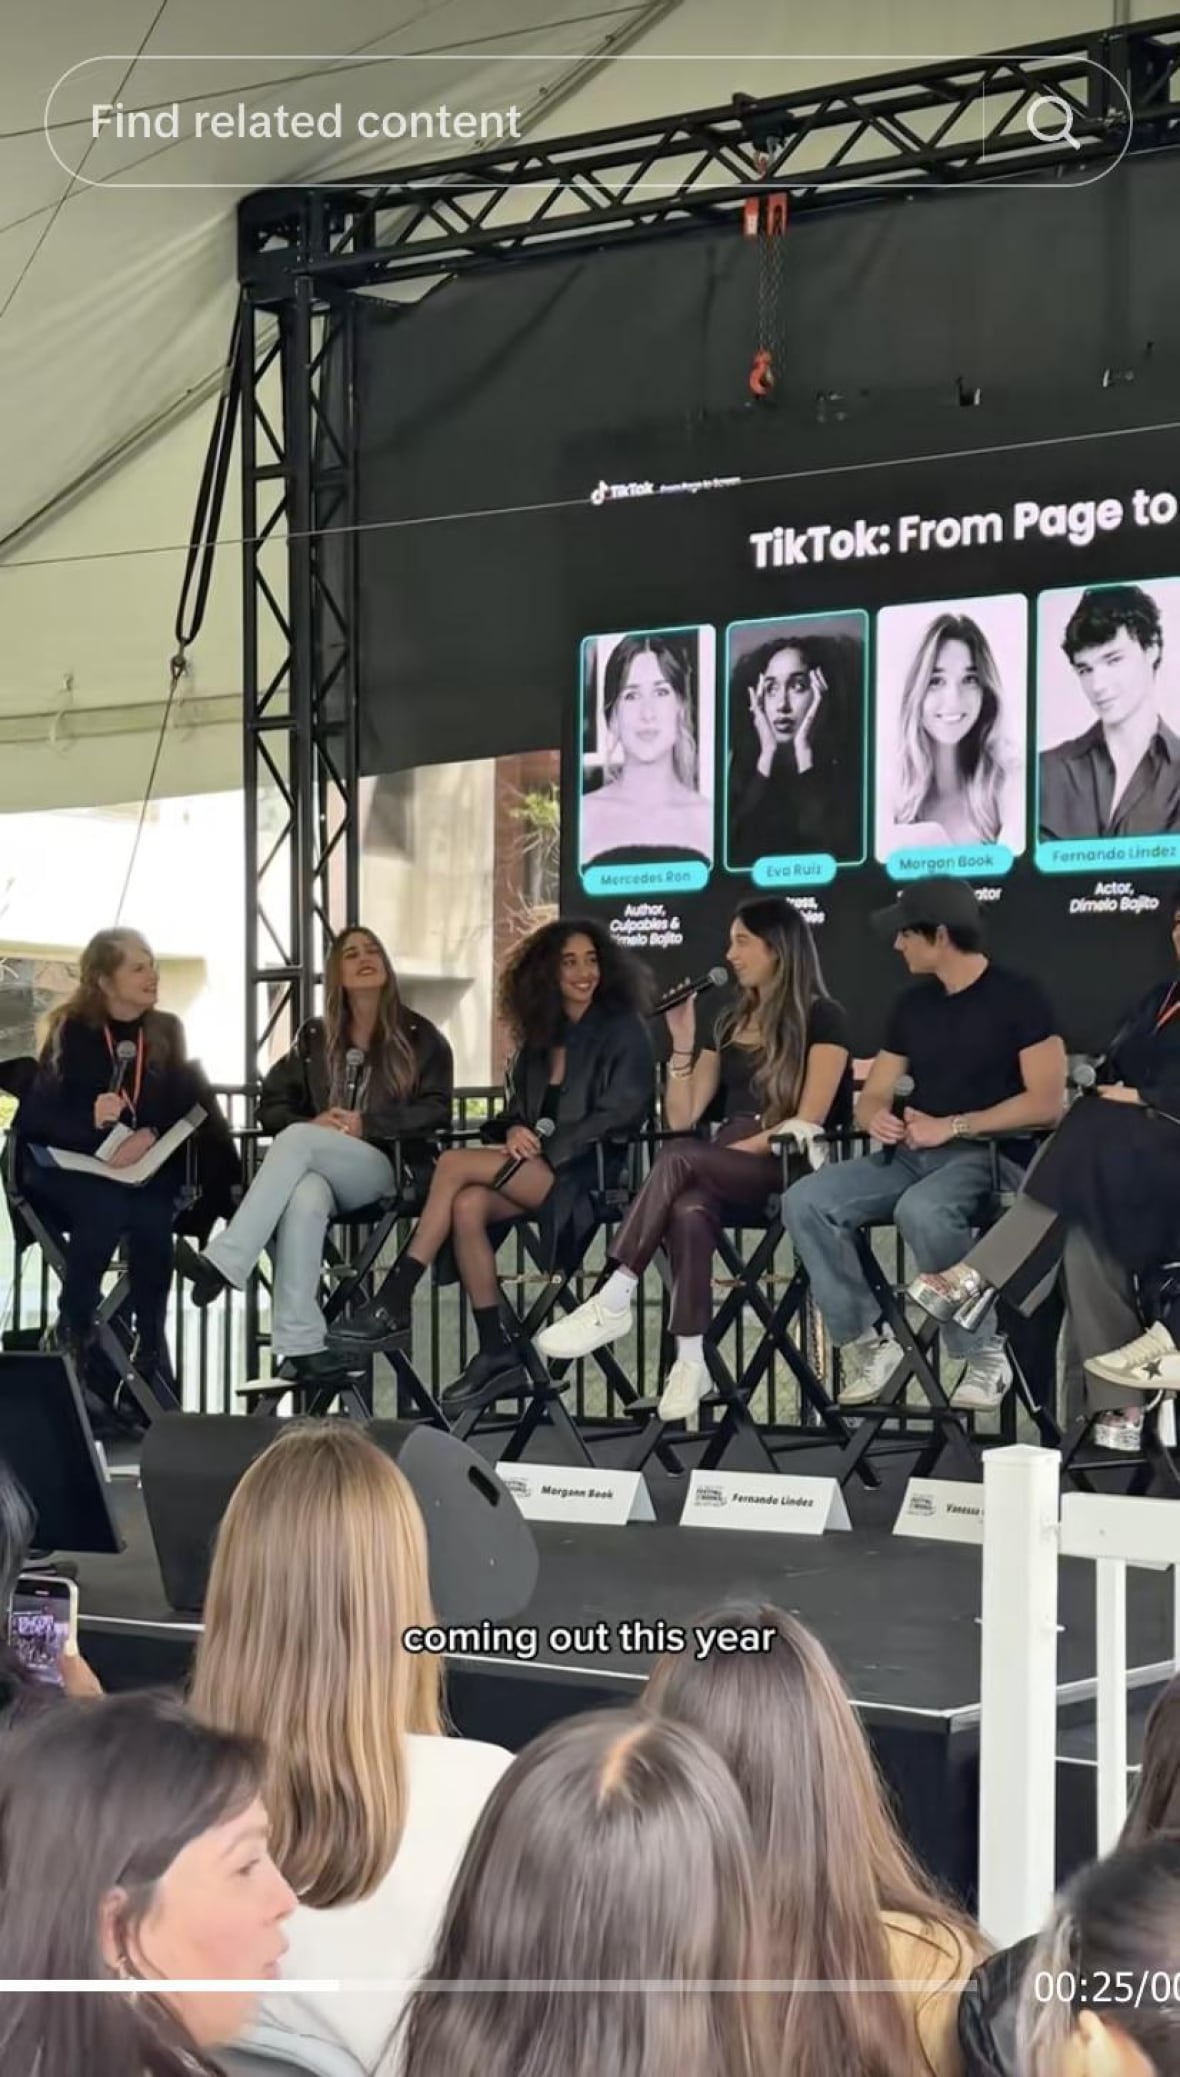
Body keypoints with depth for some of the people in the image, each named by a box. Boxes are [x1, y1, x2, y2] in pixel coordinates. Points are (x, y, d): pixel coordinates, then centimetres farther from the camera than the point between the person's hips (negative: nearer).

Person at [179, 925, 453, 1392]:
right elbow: (271, 1104, 18)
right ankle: (300, 1343, -46)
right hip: (317, 1164, 2)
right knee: (304, 1199, -38)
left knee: (298, 1140, -33)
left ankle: (224, 1261, -44)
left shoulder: (418, 1036, 12)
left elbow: (437, 1110, 1)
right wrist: (313, 1121, -4)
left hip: (385, 1166, -2)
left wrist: (366, 1123, -11)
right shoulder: (315, 1038, 21)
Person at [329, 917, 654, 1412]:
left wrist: (546, 1148, -14)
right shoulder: (540, 1037, 19)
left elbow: (619, 1115, -9)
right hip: (537, 1171, 6)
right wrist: (514, 1130, -6)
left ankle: (393, 1305, -23)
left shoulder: (622, 1031, 0)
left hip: (589, 1174, -6)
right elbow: (519, 1107, 19)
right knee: (467, 1206, -27)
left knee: (455, 1164, -23)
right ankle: (495, 1350, -23)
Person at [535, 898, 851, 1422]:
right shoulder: (731, 1022, 20)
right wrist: (683, 1039, 6)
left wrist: (733, 1150, -15)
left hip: (787, 1171, -5)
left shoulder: (821, 1019, 0)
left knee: (678, 1160, -32)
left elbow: (808, 1123, -10)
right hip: (722, 1172, 5)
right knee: (688, 1211, -33)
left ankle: (613, 1303, -32)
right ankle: (690, 1360, -38)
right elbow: (681, 1118, 15)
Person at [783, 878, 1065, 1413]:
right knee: (805, 1201, -18)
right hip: (910, 1155, 6)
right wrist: (876, 1118, -9)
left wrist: (952, 1126, -16)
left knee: (920, 1210, -39)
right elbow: (872, 1096, 17)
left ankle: (985, 1353, -22)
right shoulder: (913, 1004, 15)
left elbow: (1047, 1102, -12)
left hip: (985, 1156, -6)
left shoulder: (1016, 998, -5)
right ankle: (867, 1340, -13)